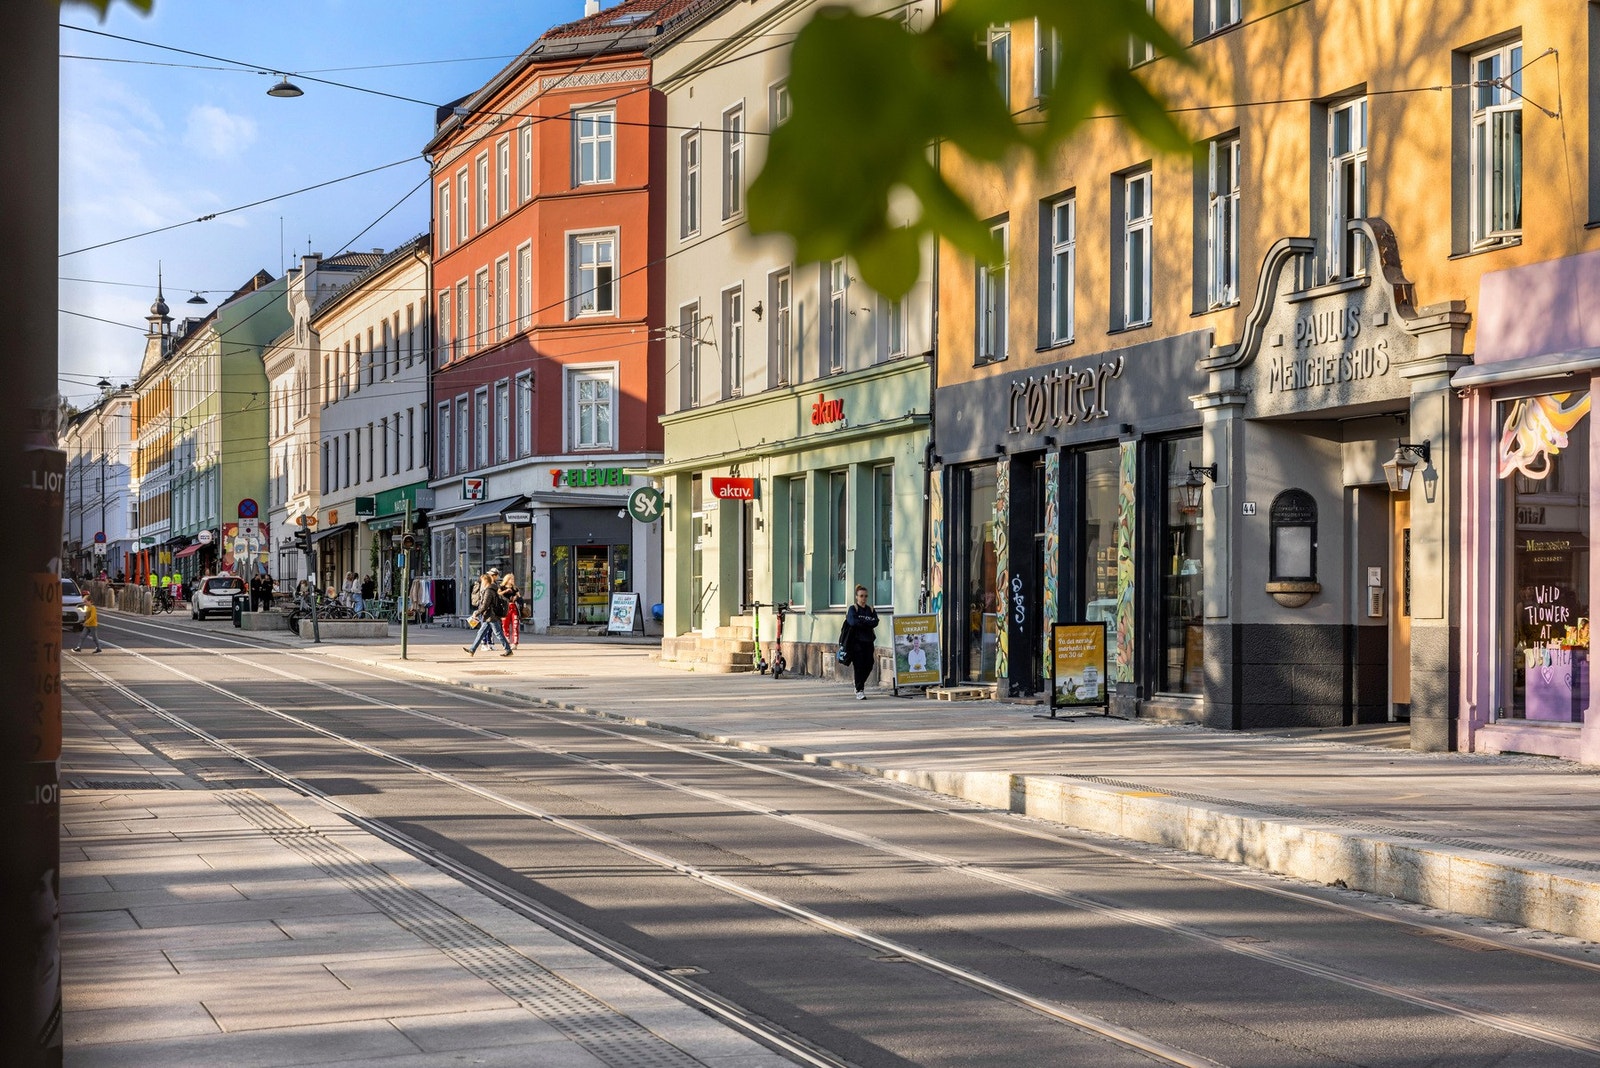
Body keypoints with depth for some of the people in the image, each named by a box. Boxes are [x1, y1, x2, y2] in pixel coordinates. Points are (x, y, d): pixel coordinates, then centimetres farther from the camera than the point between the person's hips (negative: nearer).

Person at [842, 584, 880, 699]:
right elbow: (853, 622, -18)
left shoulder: (871, 609, 11)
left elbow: (875, 622, -4)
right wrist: (868, 622, -11)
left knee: (868, 666, 5)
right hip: (856, 641, -4)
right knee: (859, 666, -7)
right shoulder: (853, 608, 0)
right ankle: (859, 690, -1)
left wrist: (861, 621, -12)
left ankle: (860, 684, 29)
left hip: (868, 641, 4)